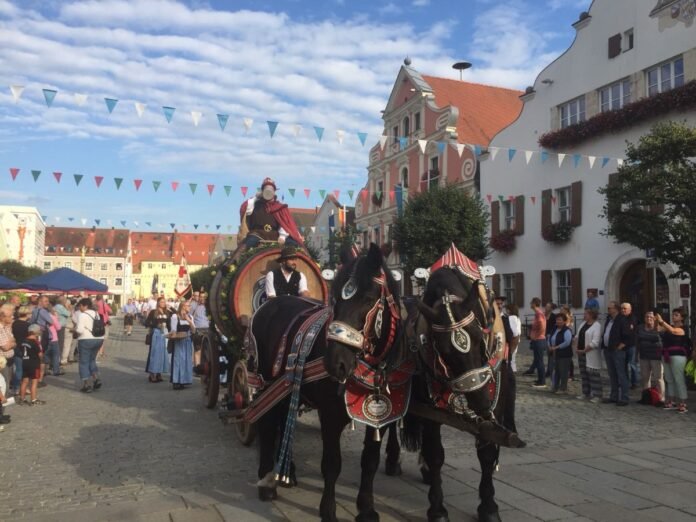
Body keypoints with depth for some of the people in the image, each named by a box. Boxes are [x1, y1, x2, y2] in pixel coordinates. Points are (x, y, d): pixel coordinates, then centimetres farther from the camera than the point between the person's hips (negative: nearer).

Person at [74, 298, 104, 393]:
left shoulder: (82, 315, -12)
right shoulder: (96, 314, 11)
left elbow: (79, 329, -19)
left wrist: (75, 329, 1)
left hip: (86, 340, -7)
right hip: (99, 339, 7)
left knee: (84, 362, 4)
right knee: (92, 360, 22)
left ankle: (87, 385, 2)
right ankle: (96, 379, 10)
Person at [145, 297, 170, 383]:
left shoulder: (167, 313, 9)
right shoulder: (153, 312, 0)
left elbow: (169, 323, 13)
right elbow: (147, 323, -3)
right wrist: (156, 325, -12)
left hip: (164, 334, 4)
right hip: (155, 334, -4)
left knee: (162, 353, 6)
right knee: (154, 353, -4)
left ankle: (159, 373, 16)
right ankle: (152, 374, 2)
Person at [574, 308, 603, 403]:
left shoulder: (597, 326, -14)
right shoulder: (583, 323, 12)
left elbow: (595, 342, -21)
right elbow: (577, 336, 17)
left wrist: (583, 350, -17)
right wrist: (576, 347, 3)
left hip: (591, 355, -8)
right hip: (581, 353, 8)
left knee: (593, 373, -5)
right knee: (584, 373, 13)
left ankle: (597, 395, 0)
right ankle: (586, 393, 23)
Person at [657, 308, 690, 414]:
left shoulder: (682, 329, -7)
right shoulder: (670, 326, 14)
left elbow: (673, 331, -27)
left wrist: (662, 321, -33)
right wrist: (657, 321, -12)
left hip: (678, 356, -7)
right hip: (667, 356, 7)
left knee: (679, 380, -7)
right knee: (669, 380, 12)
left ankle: (683, 404, -5)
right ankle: (671, 401, 20)